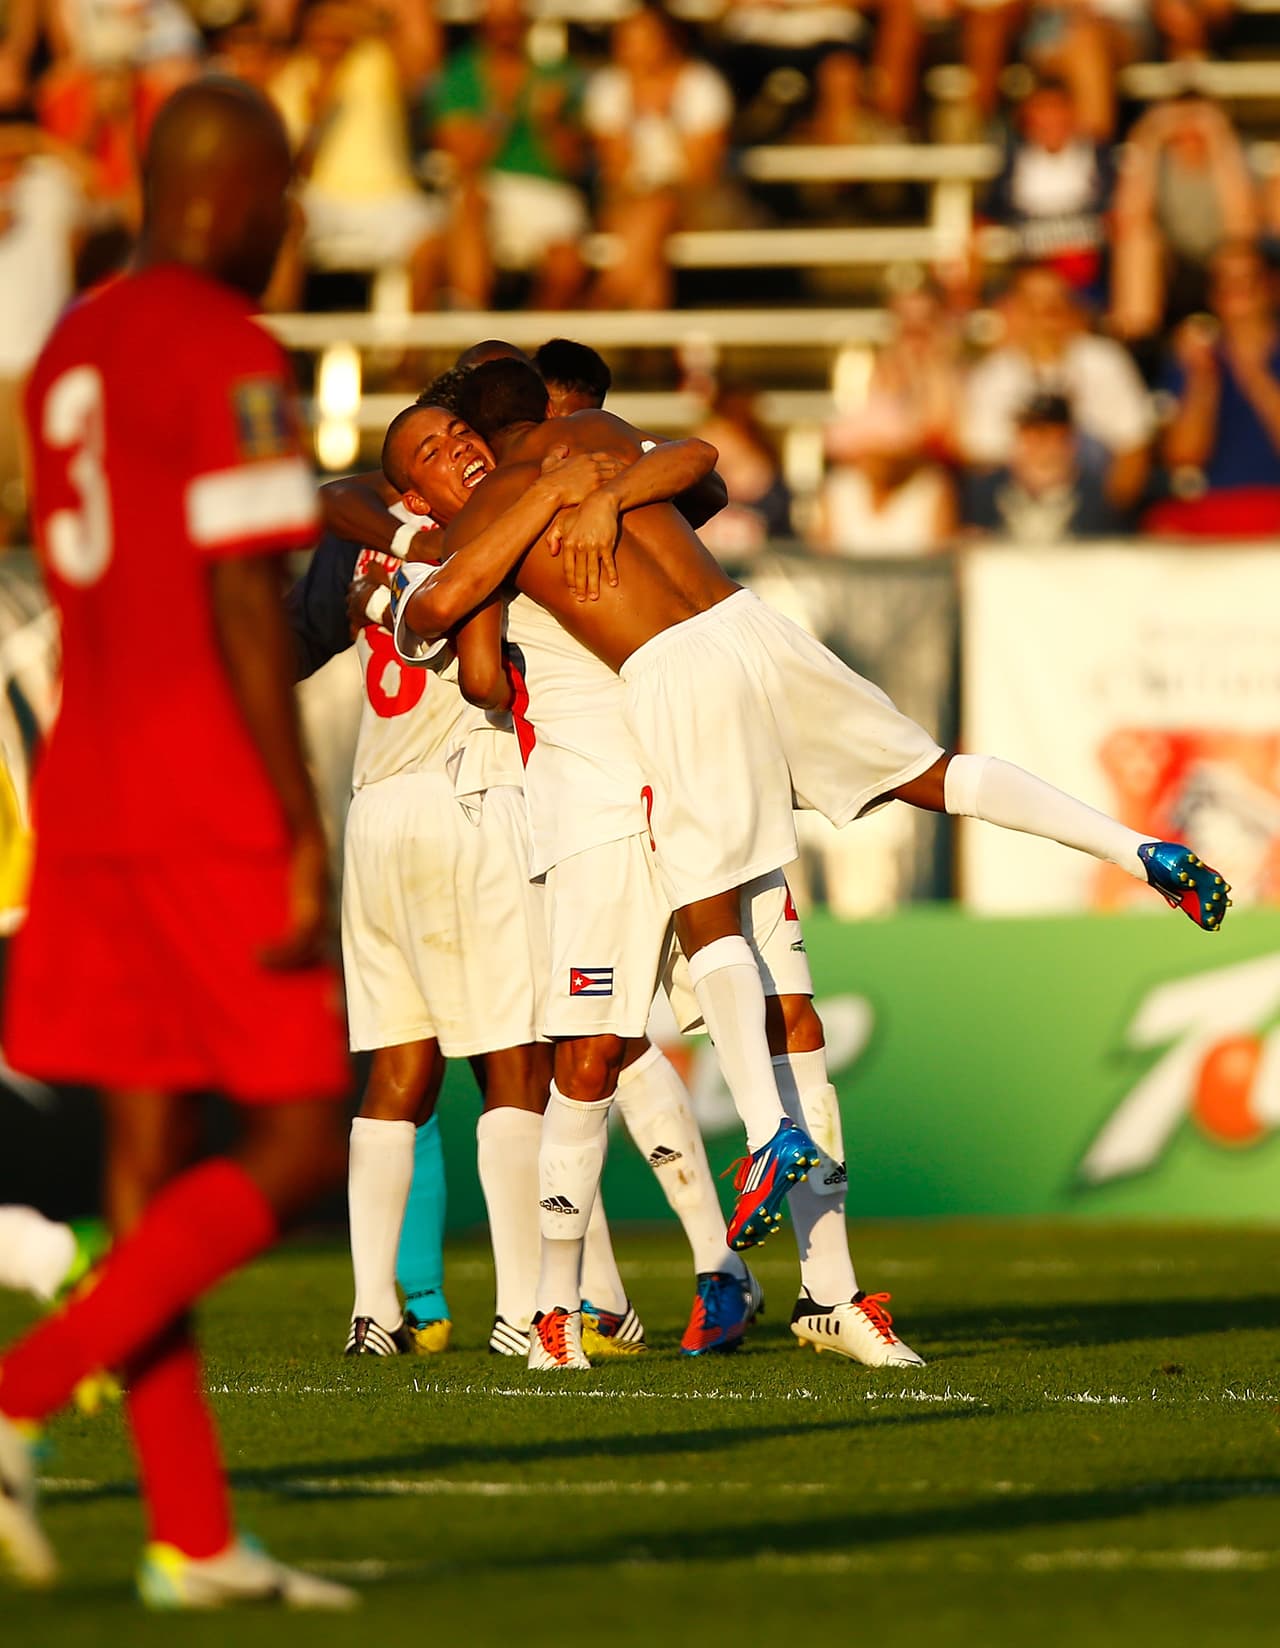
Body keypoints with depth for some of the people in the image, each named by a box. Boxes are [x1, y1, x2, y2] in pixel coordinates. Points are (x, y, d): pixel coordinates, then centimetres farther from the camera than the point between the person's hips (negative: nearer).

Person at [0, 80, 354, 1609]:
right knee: (299, 1147, -3)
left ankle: (191, 1537, 6)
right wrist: (304, 835, -16)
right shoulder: (228, 354, -12)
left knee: (150, 1158, 6)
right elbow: (241, 607, -17)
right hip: (214, 809, -9)